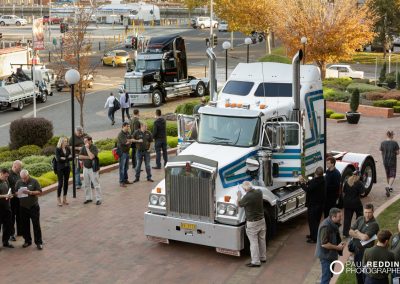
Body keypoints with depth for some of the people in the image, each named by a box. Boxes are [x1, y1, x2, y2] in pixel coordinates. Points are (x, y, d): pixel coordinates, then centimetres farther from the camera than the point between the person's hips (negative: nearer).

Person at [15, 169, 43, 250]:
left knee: (36, 225, -1)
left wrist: (30, 192, -22)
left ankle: (39, 242, 5)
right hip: (23, 207, 3)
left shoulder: (34, 181, -6)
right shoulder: (18, 182, 3)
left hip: (33, 207, -3)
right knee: (25, 225, 10)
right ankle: (27, 241, 25)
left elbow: (39, 192, -8)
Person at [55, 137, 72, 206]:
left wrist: (64, 158, -14)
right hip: (60, 168, -5)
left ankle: (64, 199, 16)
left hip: (67, 168, 5)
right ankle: (58, 199, 1)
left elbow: (71, 157, 2)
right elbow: (58, 159, -17)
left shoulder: (67, 149, 7)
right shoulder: (58, 149, -8)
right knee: (60, 183, -6)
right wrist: (67, 158, -10)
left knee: (66, 183, 8)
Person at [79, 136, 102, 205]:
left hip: (93, 169, -6)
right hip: (85, 168, 6)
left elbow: (91, 157, -27)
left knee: (96, 184, -3)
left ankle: (98, 199, 2)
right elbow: (80, 156, -4)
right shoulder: (83, 148, 4)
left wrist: (87, 148, -21)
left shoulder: (94, 148, -13)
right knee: (86, 184, 12)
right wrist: (88, 157, -14)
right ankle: (88, 198, 23)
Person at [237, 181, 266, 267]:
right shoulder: (259, 192, -6)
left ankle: (256, 262, 8)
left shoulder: (247, 197, -25)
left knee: (254, 242, 2)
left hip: (252, 223, -7)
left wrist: (239, 196, 11)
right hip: (261, 220, 7)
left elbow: (239, 204, -5)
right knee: (262, 240, 19)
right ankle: (263, 257, 34)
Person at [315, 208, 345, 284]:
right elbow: (324, 244, -27)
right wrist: (337, 247, -19)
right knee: (326, 276, -2)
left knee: (330, 275, 21)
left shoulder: (334, 224, 3)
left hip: (331, 254, 10)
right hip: (326, 255, -10)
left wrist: (340, 243, 3)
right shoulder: (325, 226, -28)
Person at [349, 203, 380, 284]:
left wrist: (357, 232, -9)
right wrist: (361, 235, -17)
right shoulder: (360, 219, 1)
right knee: (358, 271, 19)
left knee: (364, 272, 2)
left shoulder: (374, 224, -18)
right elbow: (350, 232, -2)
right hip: (356, 249, 6)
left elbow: (365, 237, -27)